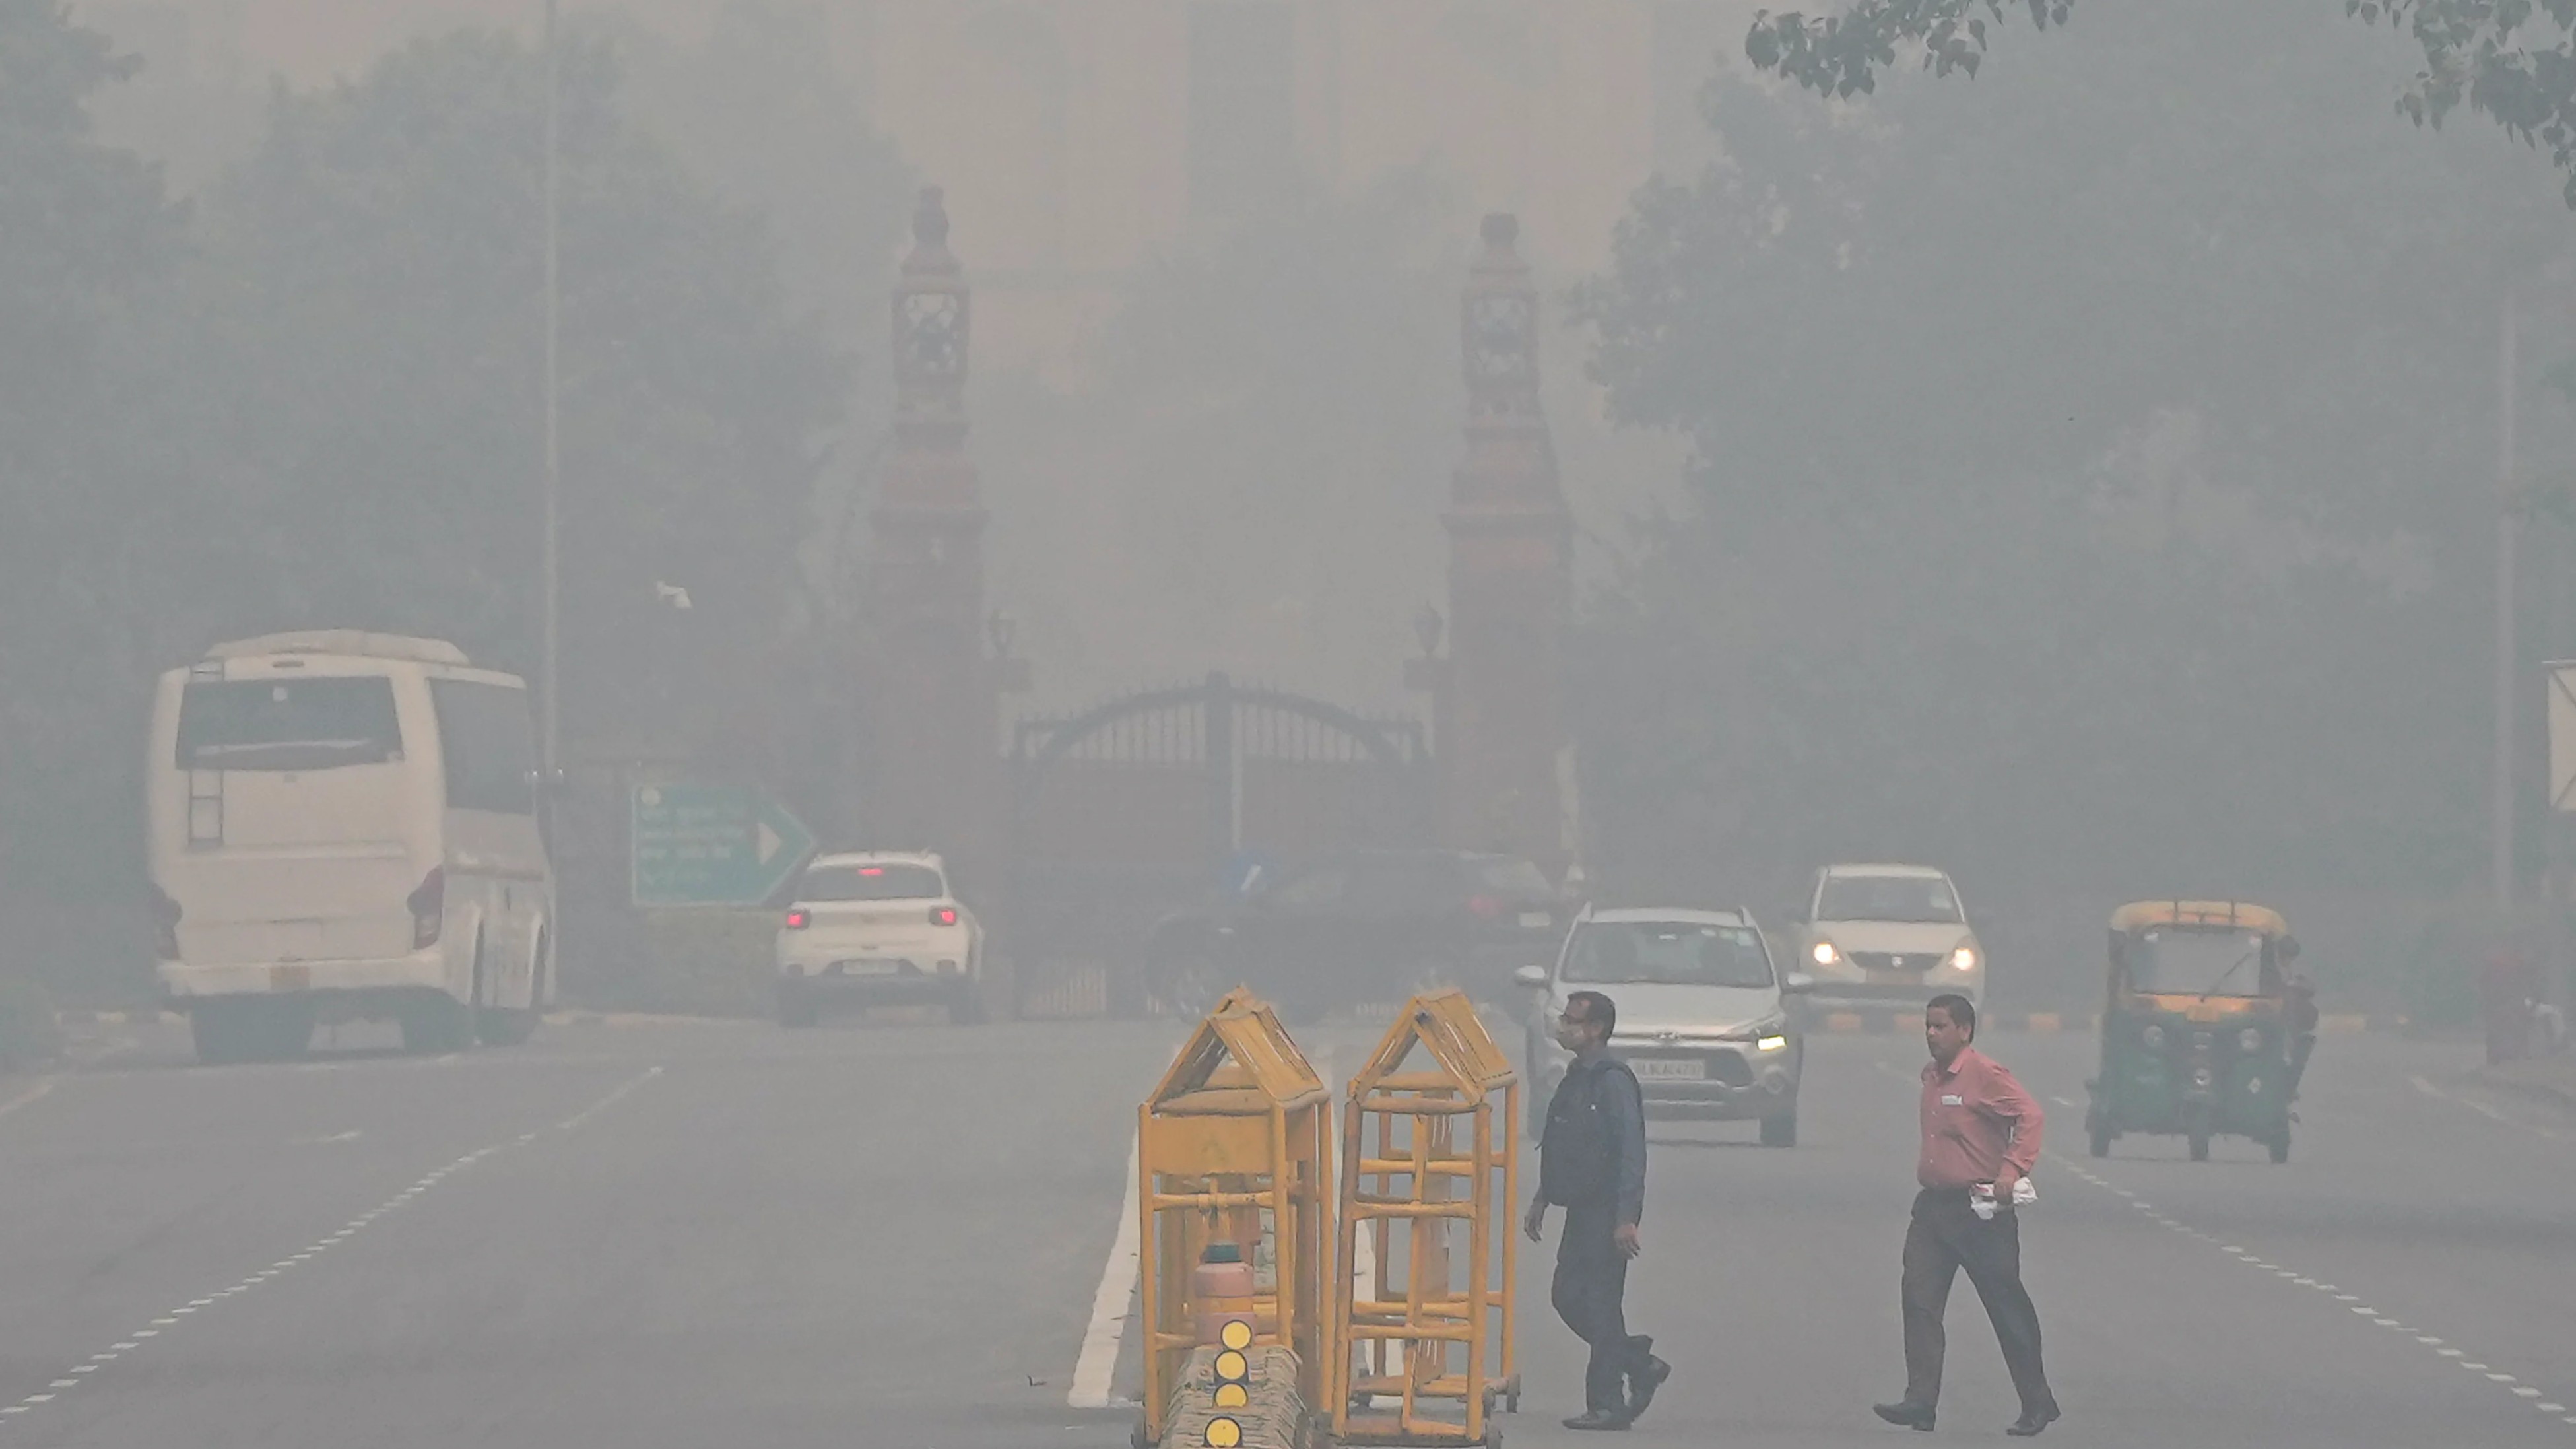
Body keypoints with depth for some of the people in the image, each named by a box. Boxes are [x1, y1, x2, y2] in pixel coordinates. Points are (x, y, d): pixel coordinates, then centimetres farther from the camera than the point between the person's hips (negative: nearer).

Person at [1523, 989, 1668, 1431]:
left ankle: (1607, 1405, -1)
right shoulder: (1577, 1078, 14)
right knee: (1568, 1297, 11)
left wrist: (1626, 1219, -24)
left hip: (1607, 1212, -10)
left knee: (1601, 1303, -6)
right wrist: (1541, 1200, 25)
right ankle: (1641, 1366, 23)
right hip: (1581, 1209, 10)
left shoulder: (1613, 1081, -15)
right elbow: (1559, 1148, 24)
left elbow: (1631, 1153, -20)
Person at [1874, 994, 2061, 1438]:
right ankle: (1921, 1401, -6)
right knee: (1920, 1300, -4)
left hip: (1978, 1208, -8)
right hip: (1933, 1204, 8)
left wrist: (2011, 1172, -27)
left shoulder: (1984, 1075, -12)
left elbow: (2028, 1116, -20)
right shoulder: (1932, 1077, 13)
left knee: (2007, 1306, 0)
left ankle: (2037, 1404, 10)